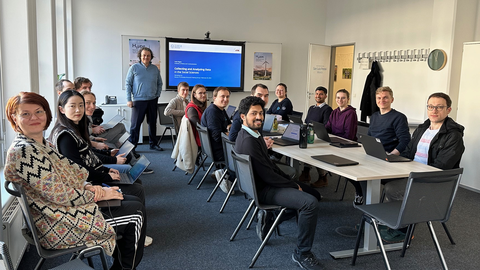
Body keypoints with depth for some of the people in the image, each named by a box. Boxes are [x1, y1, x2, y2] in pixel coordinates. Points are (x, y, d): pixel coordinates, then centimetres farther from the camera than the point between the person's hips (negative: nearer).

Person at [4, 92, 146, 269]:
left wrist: (87, 186, -6)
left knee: (134, 201, 11)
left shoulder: (41, 144, 8)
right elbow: (59, 195, -24)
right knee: (136, 214, -5)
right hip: (59, 228, -9)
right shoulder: (23, 151, -22)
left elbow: (68, 173, 14)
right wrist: (98, 194, -13)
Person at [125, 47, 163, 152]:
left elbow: (160, 83, 17)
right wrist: (129, 99, -7)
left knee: (153, 123, 11)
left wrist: (157, 95, 5)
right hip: (139, 101, -4)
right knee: (135, 124, -3)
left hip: (152, 101, 4)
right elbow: (128, 84, -1)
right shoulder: (134, 68, -1)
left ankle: (153, 144, 24)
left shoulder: (155, 69, 8)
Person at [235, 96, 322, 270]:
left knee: (314, 194, 14)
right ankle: (302, 253, -9)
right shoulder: (248, 141, -24)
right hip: (264, 190, -10)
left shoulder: (253, 135, 7)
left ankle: (269, 218, 17)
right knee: (311, 203, -24)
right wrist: (294, 185, -11)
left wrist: (291, 182, 4)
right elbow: (267, 175, -23)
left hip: (266, 184, 10)